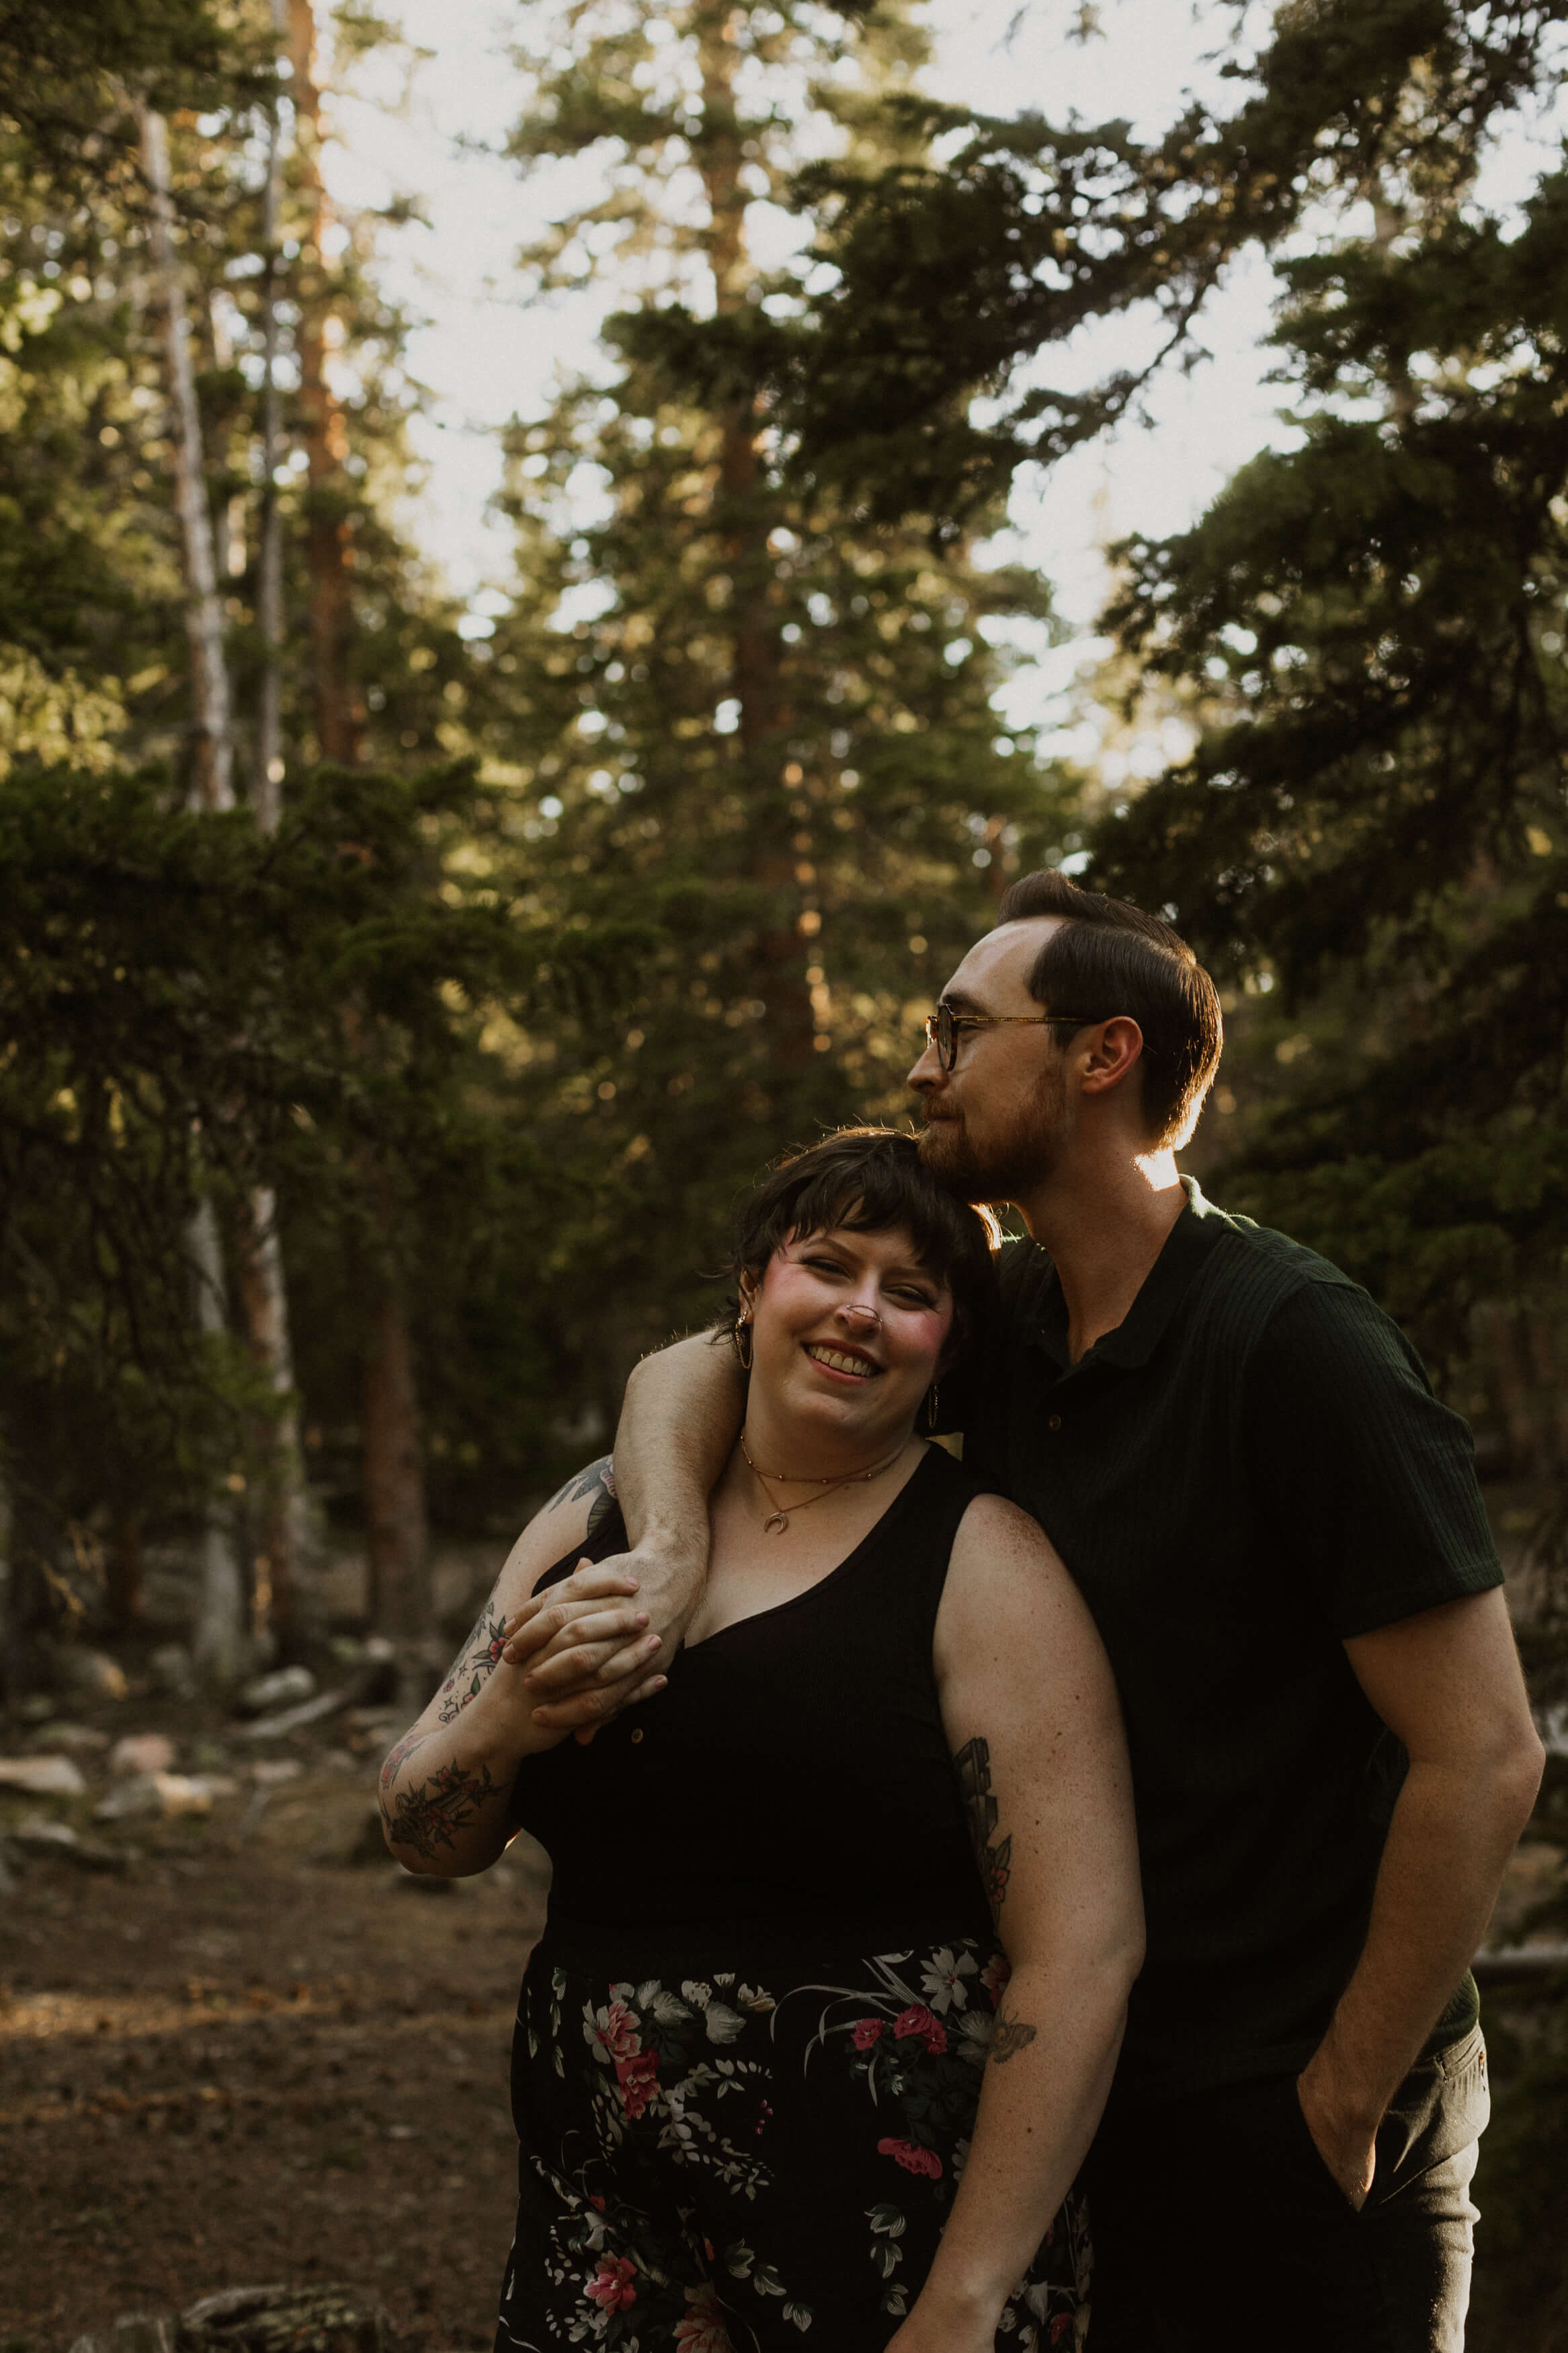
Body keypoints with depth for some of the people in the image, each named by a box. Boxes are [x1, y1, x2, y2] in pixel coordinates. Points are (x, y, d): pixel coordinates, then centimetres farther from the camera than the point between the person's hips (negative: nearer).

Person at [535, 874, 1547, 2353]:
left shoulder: (1296, 1346, -20)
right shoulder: (1006, 1326, 3)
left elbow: (1484, 1759, -21)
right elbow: (691, 1368, 7)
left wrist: (1345, 2097, -16)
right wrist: (669, 1557, -15)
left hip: (1286, 2121, -7)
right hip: (1082, 2086, 7)